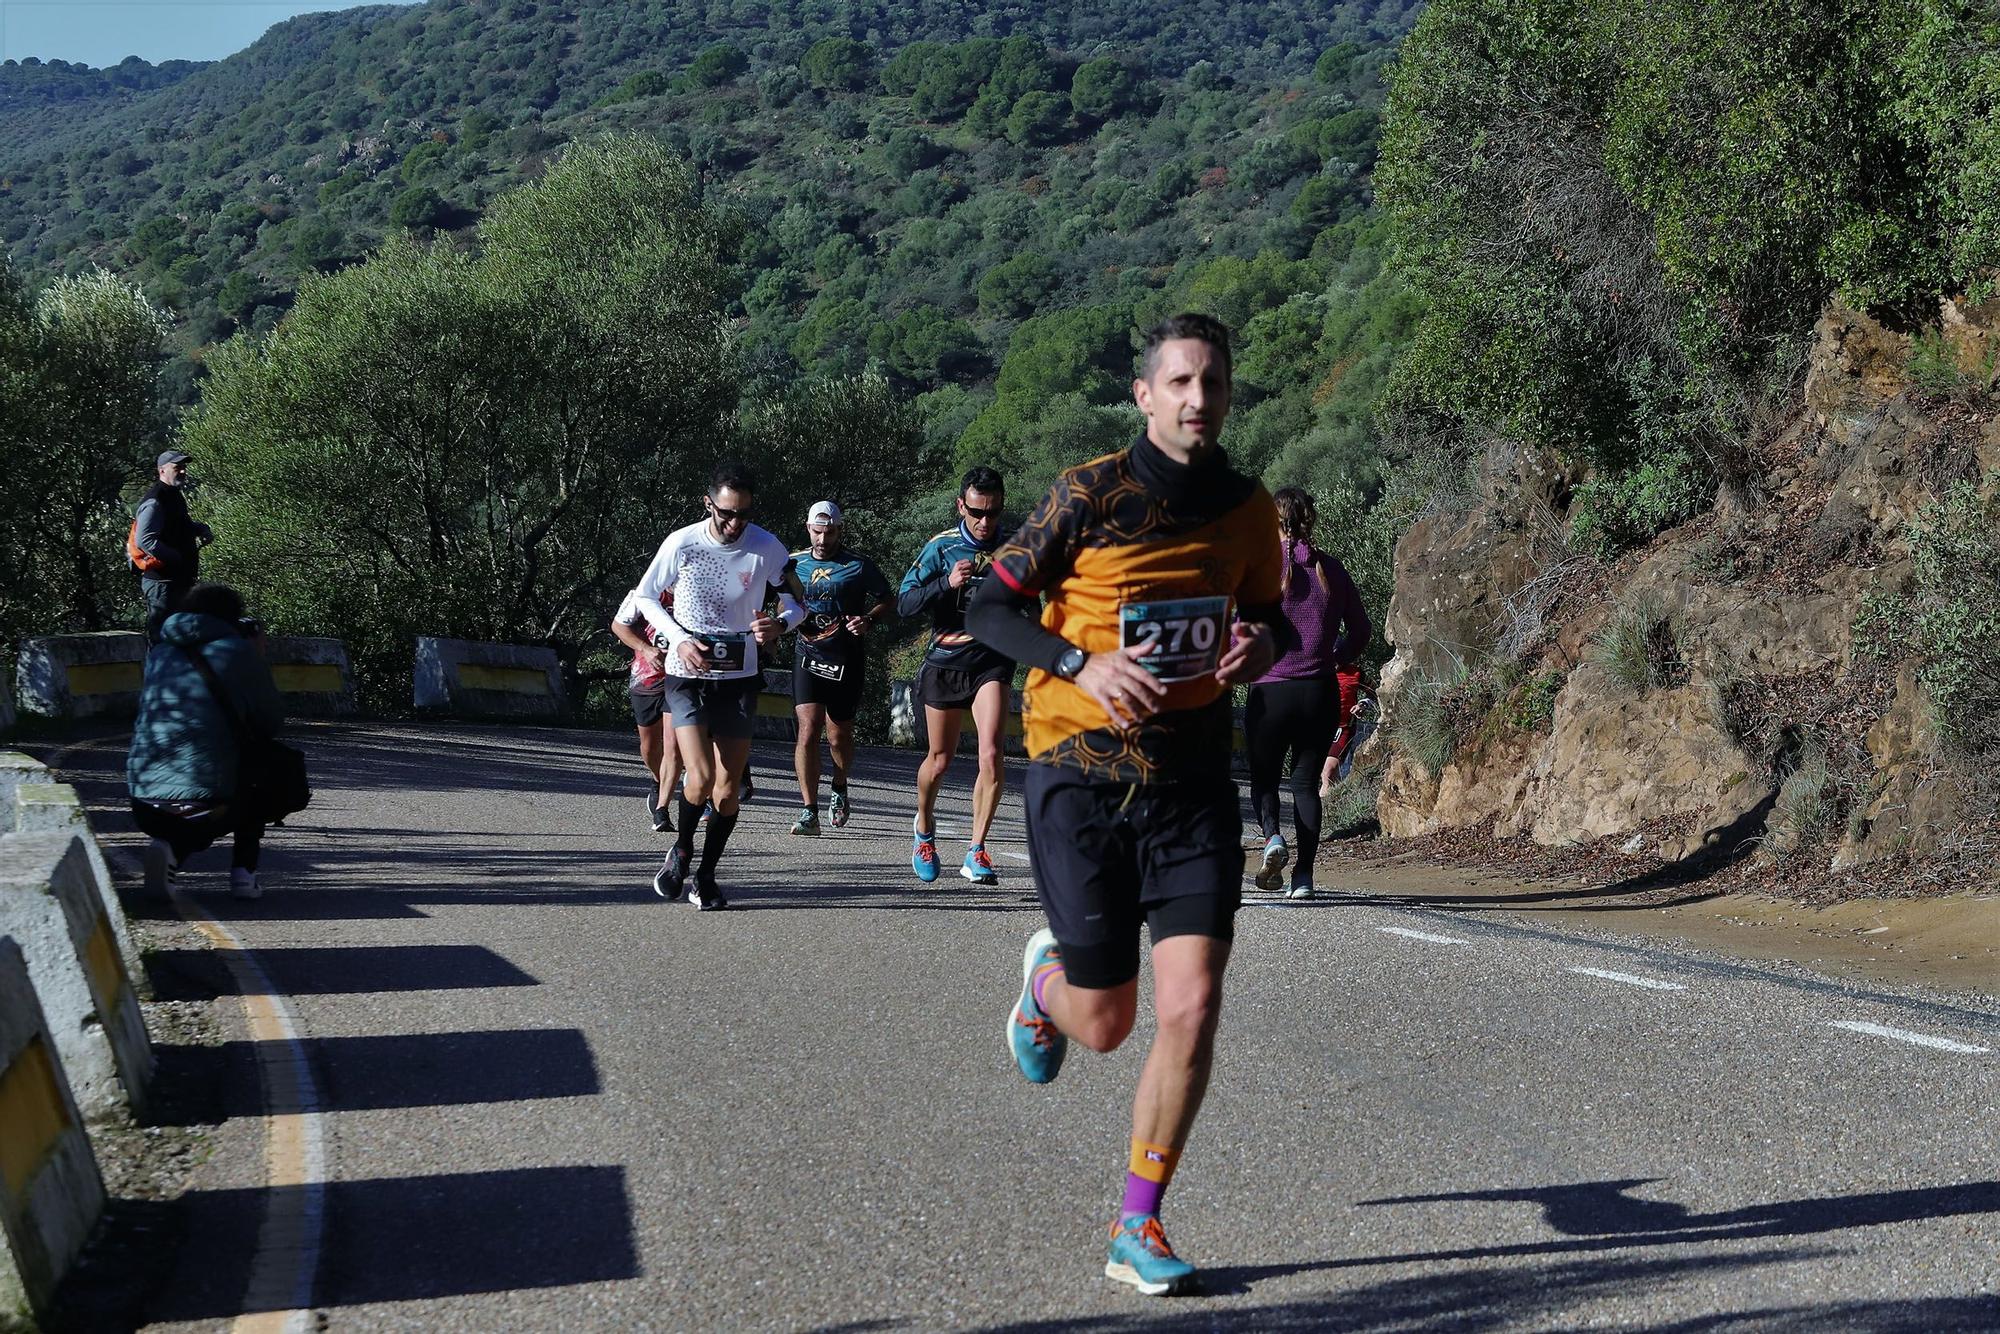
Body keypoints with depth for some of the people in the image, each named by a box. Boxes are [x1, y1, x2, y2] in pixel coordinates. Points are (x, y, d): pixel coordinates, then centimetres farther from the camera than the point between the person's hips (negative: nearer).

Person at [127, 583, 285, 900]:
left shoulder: (158, 653, 16)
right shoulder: (237, 650, 2)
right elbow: (272, 723, 8)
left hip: (145, 810, 4)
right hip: (210, 809, -4)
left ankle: (170, 848, 5)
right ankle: (243, 871, 14)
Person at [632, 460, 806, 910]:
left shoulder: (767, 549, -8)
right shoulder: (681, 543, -10)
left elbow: (796, 603, 6)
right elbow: (646, 596, 4)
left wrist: (779, 624, -18)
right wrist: (679, 639, -12)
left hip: (738, 680, 2)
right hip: (686, 676, -2)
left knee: (728, 790, 2)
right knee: (701, 778, -17)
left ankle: (706, 877, 21)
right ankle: (682, 848, 13)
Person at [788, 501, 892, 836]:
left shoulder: (860, 566, -1)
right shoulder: (794, 563, 7)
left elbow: (887, 601, 8)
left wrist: (868, 620, -10)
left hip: (846, 661, -1)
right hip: (808, 657, 1)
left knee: (839, 736, 8)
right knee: (808, 731, -13)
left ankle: (840, 789, 39)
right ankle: (809, 812, -10)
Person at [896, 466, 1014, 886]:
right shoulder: (941, 547, -3)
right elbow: (904, 603, -7)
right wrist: (946, 584, -21)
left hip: (992, 660, 0)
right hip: (945, 662, 0)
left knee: (990, 754, -18)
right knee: (939, 760, 11)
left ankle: (976, 853, -11)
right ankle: (925, 827, 40)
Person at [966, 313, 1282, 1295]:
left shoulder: (1249, 509, 4)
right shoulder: (1090, 495, -9)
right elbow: (991, 607, -5)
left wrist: (1255, 647, -4)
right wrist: (1083, 665, -21)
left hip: (1193, 780, 3)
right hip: (1082, 775, -3)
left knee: (1192, 1005, -10)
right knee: (1103, 1024, 4)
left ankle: (1138, 1227, 6)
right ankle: (1046, 977, 43)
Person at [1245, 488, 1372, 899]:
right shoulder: (1330, 569, 4)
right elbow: (1361, 629, 11)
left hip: (1271, 691, -3)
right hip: (1321, 692, 3)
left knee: (1264, 779, 13)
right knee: (1306, 781, 11)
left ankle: (1272, 836, -16)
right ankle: (1304, 874, 3)